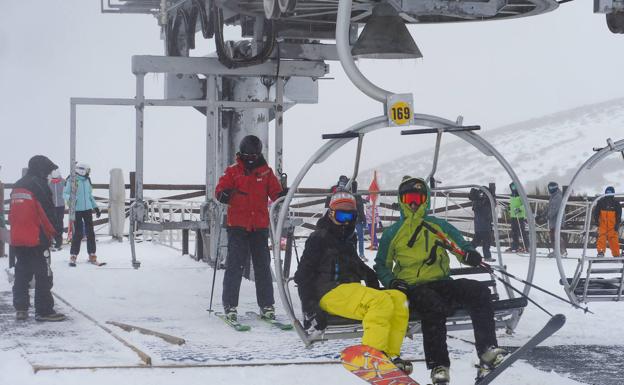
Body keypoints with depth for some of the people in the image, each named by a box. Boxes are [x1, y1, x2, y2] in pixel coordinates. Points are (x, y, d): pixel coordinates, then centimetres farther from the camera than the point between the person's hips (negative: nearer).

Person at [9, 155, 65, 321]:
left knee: (22, 273, 13)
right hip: (37, 239, -8)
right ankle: (44, 311, -4)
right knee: (43, 275, -3)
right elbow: (48, 213, -12)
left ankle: (20, 309, 12)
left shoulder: (17, 186, 14)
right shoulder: (39, 185, -11)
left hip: (17, 239, 8)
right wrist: (55, 232, -2)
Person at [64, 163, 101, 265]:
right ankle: (73, 256, 4)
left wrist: (96, 207, 19)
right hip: (77, 210, -6)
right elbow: (65, 194, -4)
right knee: (78, 233, -6)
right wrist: (70, 197, -25)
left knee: (90, 232, 7)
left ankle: (92, 256, 14)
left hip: (87, 209, 6)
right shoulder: (71, 180, -7)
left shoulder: (87, 180, 10)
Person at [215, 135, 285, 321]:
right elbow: (220, 191, -2)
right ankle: (230, 305, 0)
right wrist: (225, 194, -24)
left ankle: (267, 305, 12)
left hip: (260, 227, 2)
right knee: (235, 265, -5)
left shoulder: (266, 172, 9)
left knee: (263, 266, 6)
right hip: (237, 225, -2)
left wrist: (283, 195, -17)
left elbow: (275, 192, 4)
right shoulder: (233, 171, 3)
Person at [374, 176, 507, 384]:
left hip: (441, 282, 3)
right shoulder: (392, 233, 12)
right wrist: (392, 282, -6)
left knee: (479, 292, -25)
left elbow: (461, 244, 10)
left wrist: (470, 254, -15)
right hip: (414, 287, -3)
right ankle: (438, 366, -39)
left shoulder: (439, 226, 16)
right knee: (434, 306, -38)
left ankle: (488, 351, -33)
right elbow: (381, 266, 16)